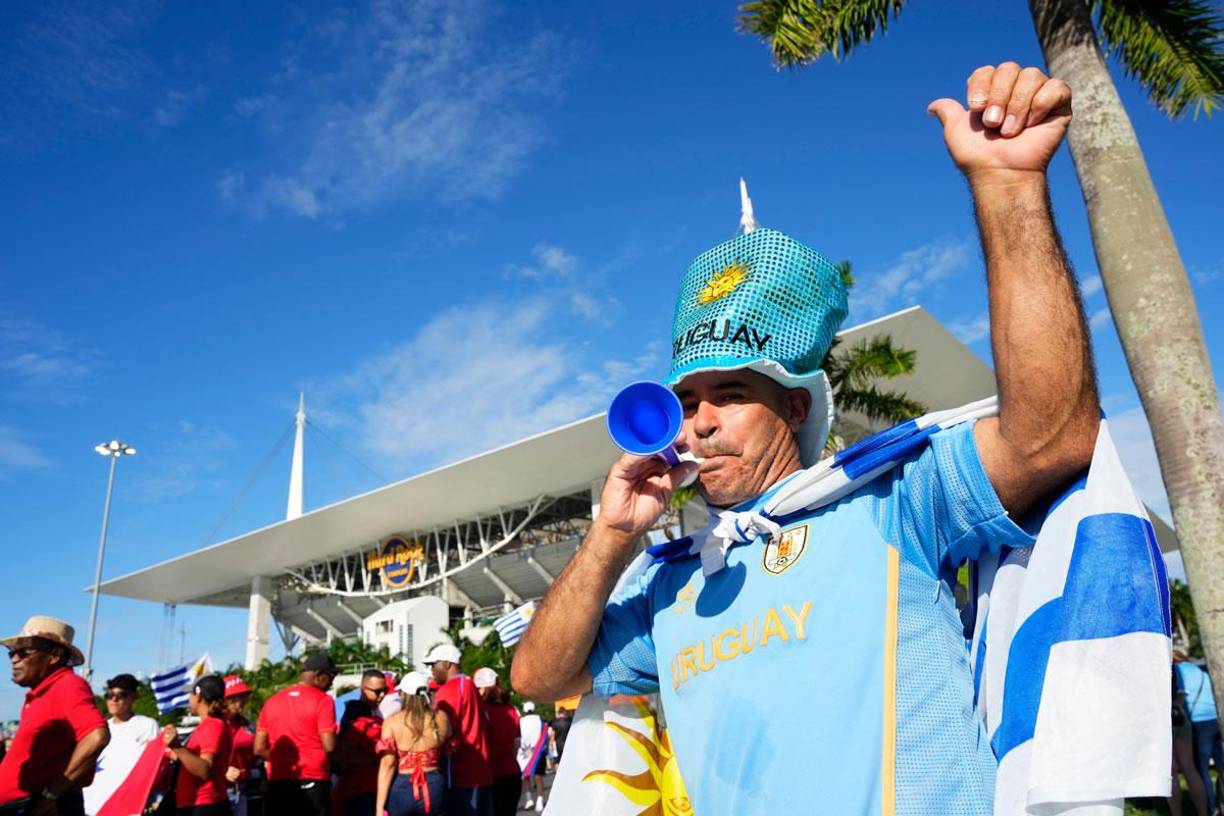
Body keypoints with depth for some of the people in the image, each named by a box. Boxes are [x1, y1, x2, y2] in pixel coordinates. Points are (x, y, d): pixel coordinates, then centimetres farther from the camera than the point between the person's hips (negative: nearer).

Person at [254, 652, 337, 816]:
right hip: (312, 784, -5)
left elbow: (259, 749, 10)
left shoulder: (272, 701, 11)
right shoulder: (322, 700, -7)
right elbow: (329, 746, -14)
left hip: (278, 785, 5)